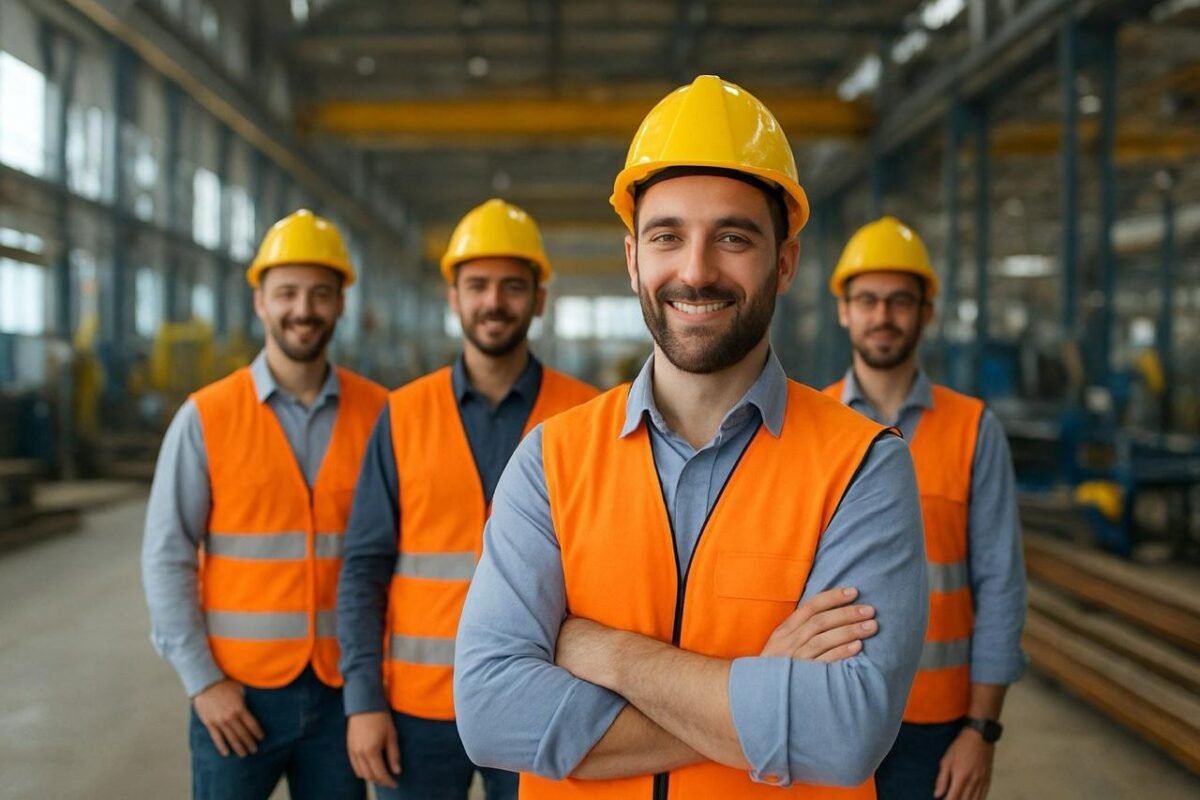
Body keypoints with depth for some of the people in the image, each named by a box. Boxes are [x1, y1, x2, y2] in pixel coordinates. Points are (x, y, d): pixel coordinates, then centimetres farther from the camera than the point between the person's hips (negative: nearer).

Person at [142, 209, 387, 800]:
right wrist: (201, 680, -8)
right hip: (238, 692, -1)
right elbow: (167, 558, -4)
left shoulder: (378, 414, -1)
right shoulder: (205, 417, -4)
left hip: (344, 690, 1)